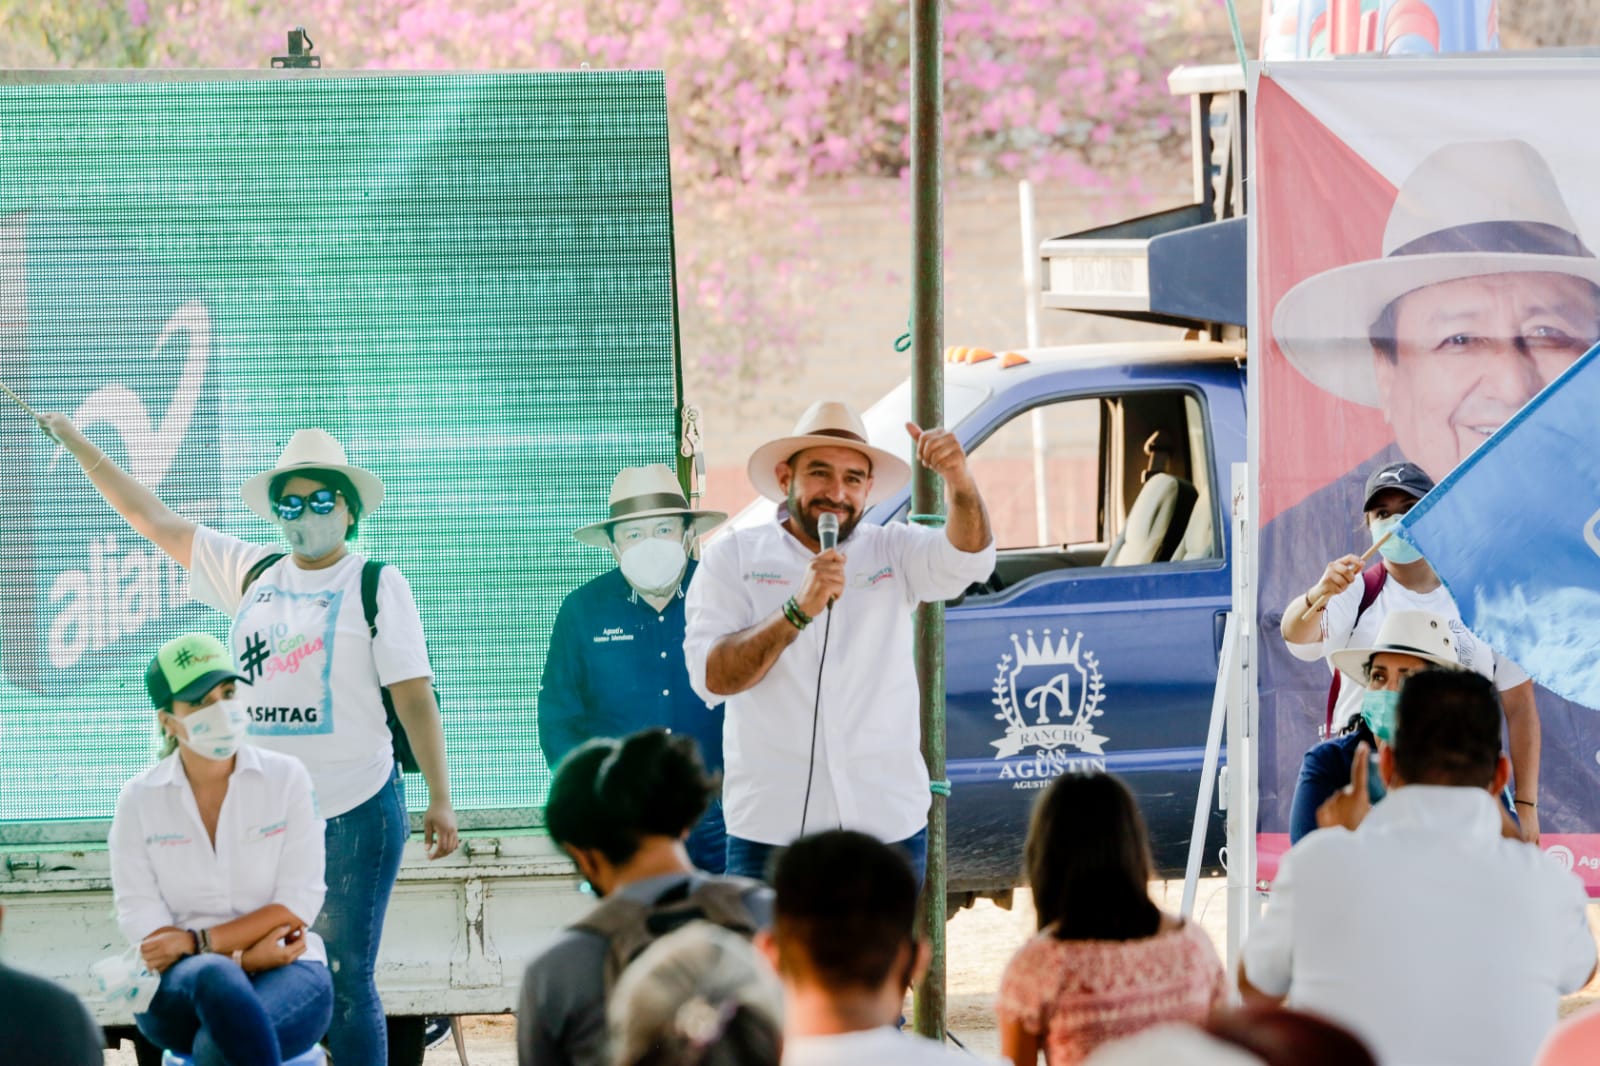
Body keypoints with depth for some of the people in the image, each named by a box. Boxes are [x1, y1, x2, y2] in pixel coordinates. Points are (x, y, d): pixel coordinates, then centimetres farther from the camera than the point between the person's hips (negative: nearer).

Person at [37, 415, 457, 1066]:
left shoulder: (377, 585, -3)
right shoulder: (251, 573, 11)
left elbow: (414, 697, -6)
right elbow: (151, 518, 17)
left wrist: (440, 799, -11)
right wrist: (74, 441, 18)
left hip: (355, 813, -5)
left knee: (346, 981, -4)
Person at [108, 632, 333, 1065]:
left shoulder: (286, 779, 3)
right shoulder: (139, 799, 4)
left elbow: (299, 903, -3)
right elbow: (139, 918, -4)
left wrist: (198, 941, -13)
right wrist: (242, 957, -17)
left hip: (285, 972, 0)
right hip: (175, 988, 0)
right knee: (218, 978, -39)